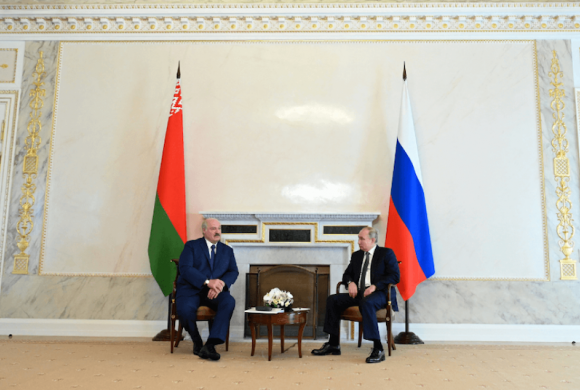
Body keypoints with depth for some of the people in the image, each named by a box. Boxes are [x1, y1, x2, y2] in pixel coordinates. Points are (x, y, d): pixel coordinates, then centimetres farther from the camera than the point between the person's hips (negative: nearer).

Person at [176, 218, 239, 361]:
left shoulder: (227, 250, 18)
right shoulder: (191, 246, 7)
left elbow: (233, 272, 6)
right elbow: (185, 269, -8)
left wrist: (221, 284, -17)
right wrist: (207, 282, -21)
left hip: (215, 292, 2)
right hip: (192, 290, -2)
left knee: (229, 301, -31)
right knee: (184, 309, -33)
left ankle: (210, 344, -32)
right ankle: (197, 342, -4)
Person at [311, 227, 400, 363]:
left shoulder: (386, 253, 2)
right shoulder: (356, 255, 19)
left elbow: (395, 276, -8)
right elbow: (347, 274, 22)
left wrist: (375, 286, -20)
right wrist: (351, 282, -3)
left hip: (379, 293, -6)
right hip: (359, 292, 7)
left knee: (366, 303, -39)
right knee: (332, 300, -11)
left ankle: (378, 349, -32)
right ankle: (333, 345, -5)